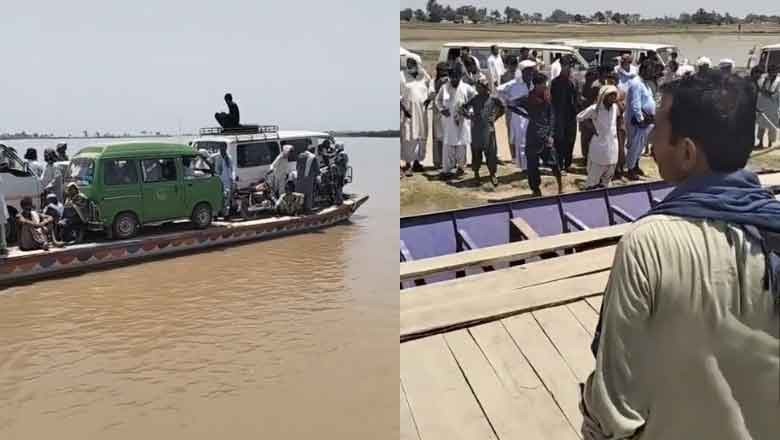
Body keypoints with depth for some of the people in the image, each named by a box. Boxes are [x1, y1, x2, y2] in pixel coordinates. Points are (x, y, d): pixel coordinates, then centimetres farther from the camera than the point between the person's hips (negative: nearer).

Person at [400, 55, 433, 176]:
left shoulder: (424, 76, 7)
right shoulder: (402, 76, -3)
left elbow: (431, 90, 17)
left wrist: (428, 99, -1)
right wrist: (403, 107, -15)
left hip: (421, 110, 4)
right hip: (408, 109, -4)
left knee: (421, 136, 7)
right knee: (408, 136, -8)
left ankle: (417, 161, 19)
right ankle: (408, 163, -5)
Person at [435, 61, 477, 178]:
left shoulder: (466, 88, -5)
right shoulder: (444, 88, -3)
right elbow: (438, 100, 10)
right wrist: (441, 109, -6)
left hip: (462, 121, 0)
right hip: (449, 121, 0)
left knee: (461, 145, 6)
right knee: (448, 145, -3)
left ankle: (460, 166, 21)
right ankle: (446, 169, 1)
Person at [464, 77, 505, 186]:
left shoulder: (493, 99, 0)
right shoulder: (474, 99, 0)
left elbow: (502, 108, 13)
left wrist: (495, 117, 5)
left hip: (489, 129, 0)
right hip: (476, 129, 0)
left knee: (491, 152, 0)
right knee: (476, 152, 6)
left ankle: (492, 174, 11)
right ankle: (476, 174, 18)